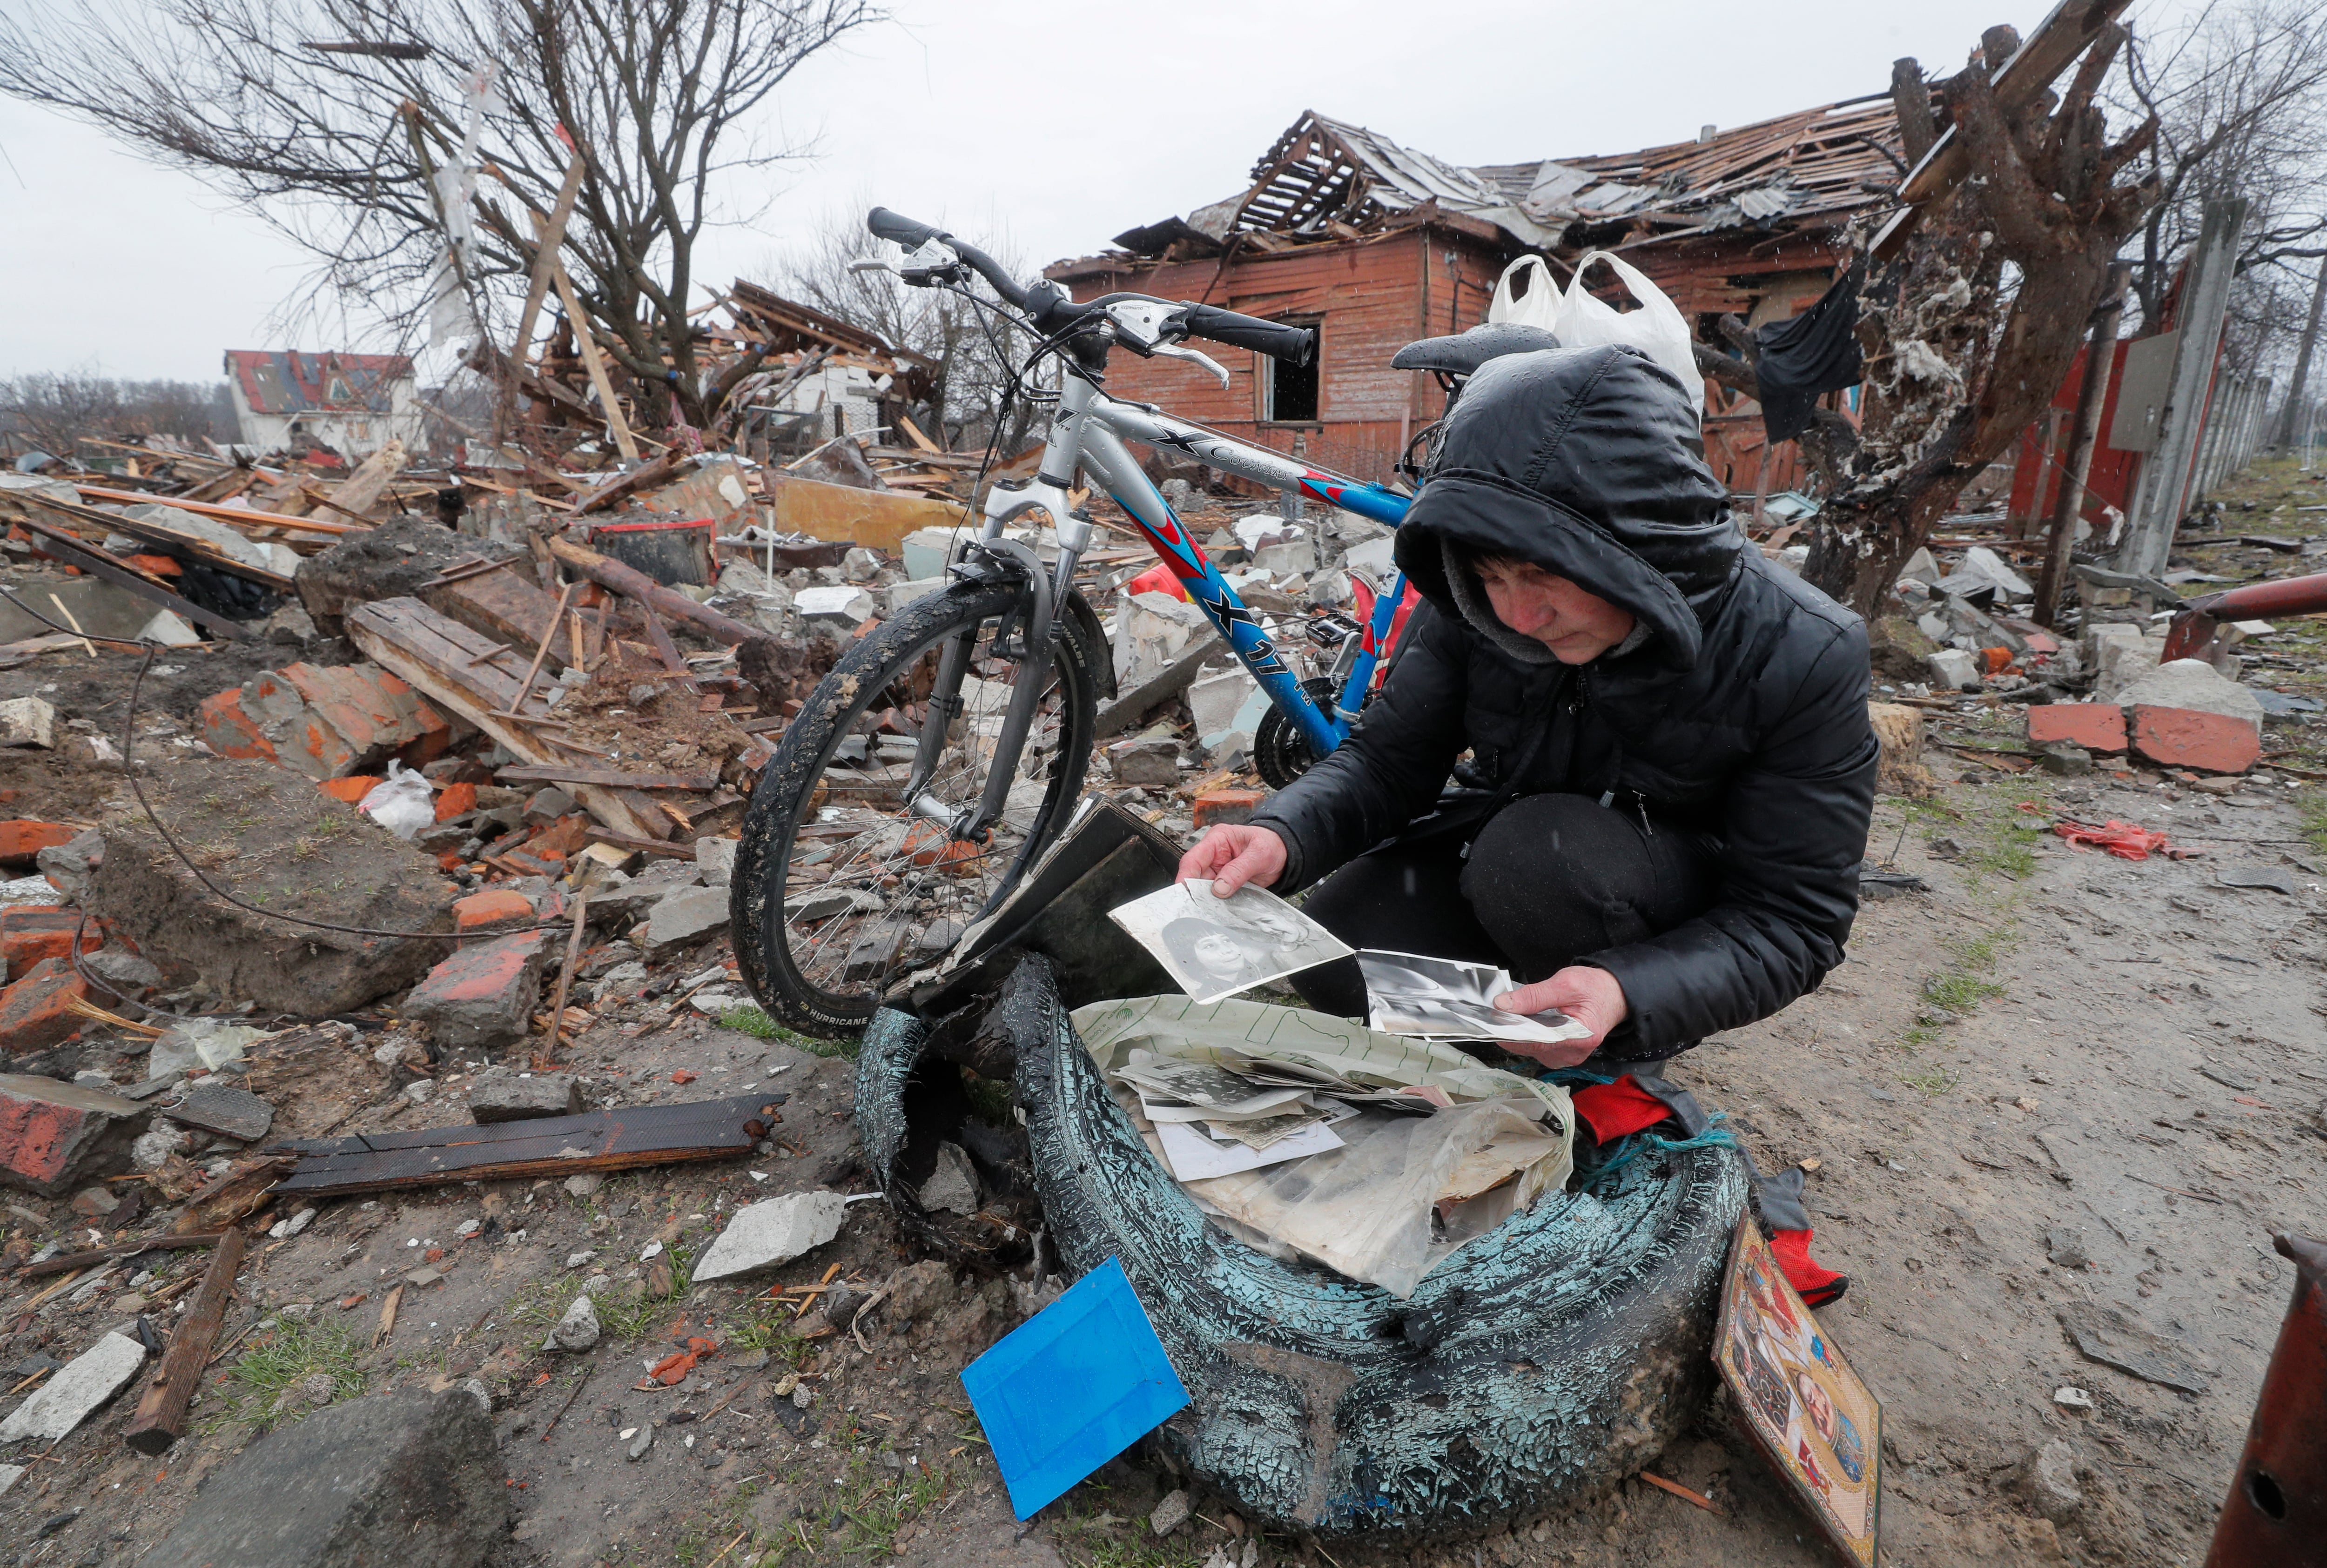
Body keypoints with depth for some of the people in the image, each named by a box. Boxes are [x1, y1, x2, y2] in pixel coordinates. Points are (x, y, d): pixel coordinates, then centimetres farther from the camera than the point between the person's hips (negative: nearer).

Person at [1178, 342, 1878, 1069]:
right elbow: (1387, 757, -12)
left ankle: (1609, 1071, -6)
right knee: (1336, 957, -21)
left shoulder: (1804, 657, -26)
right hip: (1505, 859, 3)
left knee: (1540, 851, -35)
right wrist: (1282, 836, -34)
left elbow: (1798, 919, -21)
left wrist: (1628, 992, -40)